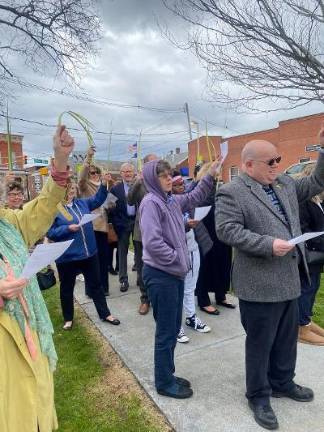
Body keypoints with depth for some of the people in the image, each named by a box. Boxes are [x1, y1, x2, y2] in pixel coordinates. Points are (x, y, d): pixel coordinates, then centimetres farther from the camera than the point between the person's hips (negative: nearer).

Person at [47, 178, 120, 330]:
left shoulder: (82, 203, 6)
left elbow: (98, 199, 15)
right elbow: (50, 233, -12)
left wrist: (103, 184, 1)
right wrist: (68, 228, -24)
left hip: (89, 253, 5)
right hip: (67, 257, -4)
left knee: (96, 284, 15)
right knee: (67, 288, 14)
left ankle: (105, 314, 29)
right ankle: (68, 318, 34)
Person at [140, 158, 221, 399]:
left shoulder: (172, 200, 8)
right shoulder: (151, 203, -17)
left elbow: (194, 198, 25)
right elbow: (153, 242, -25)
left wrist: (210, 176, 15)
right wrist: (179, 260, -16)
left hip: (174, 273, 9)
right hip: (160, 274, -9)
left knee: (173, 329, 19)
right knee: (166, 331, 5)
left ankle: (168, 375, 37)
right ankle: (164, 383, 25)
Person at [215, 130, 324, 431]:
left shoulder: (285, 184, 11)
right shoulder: (231, 192, -14)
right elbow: (226, 230, -22)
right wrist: (268, 244, -25)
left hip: (289, 279, 8)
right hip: (260, 284, -8)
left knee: (287, 338, 23)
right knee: (260, 342, 10)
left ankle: (282, 383, 46)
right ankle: (258, 395, 32)